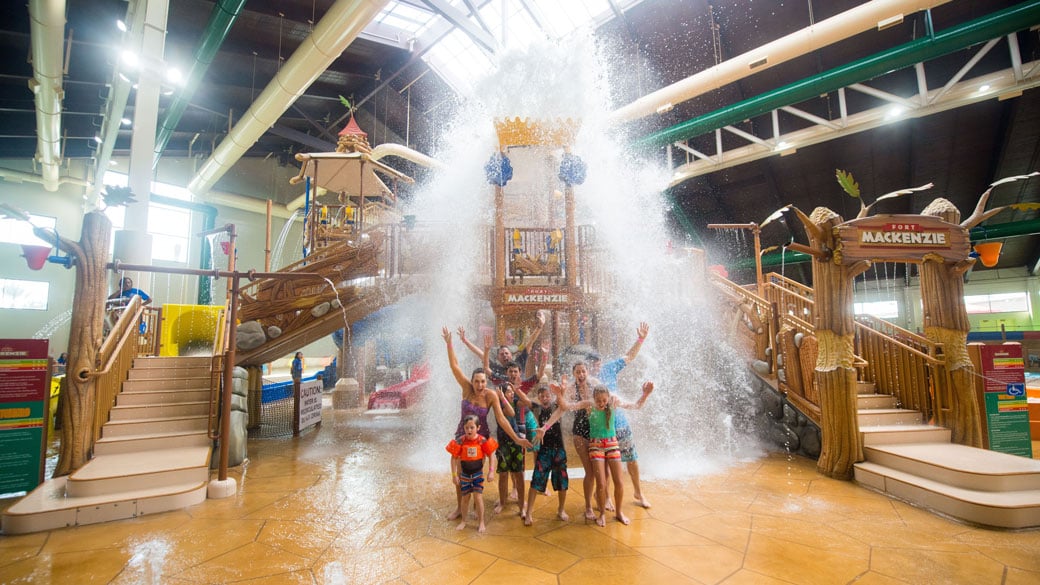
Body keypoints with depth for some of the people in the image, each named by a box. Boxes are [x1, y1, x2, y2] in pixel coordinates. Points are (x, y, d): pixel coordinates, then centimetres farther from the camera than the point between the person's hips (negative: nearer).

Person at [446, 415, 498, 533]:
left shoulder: (483, 441, -16)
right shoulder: (460, 441, -15)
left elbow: (491, 456, -7)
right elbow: (454, 458, -7)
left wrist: (491, 471, -12)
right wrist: (454, 475, -7)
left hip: (478, 473, -1)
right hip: (465, 474, 1)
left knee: (478, 497, -1)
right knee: (465, 498, 14)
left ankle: (481, 522, 15)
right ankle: (463, 521, 32)